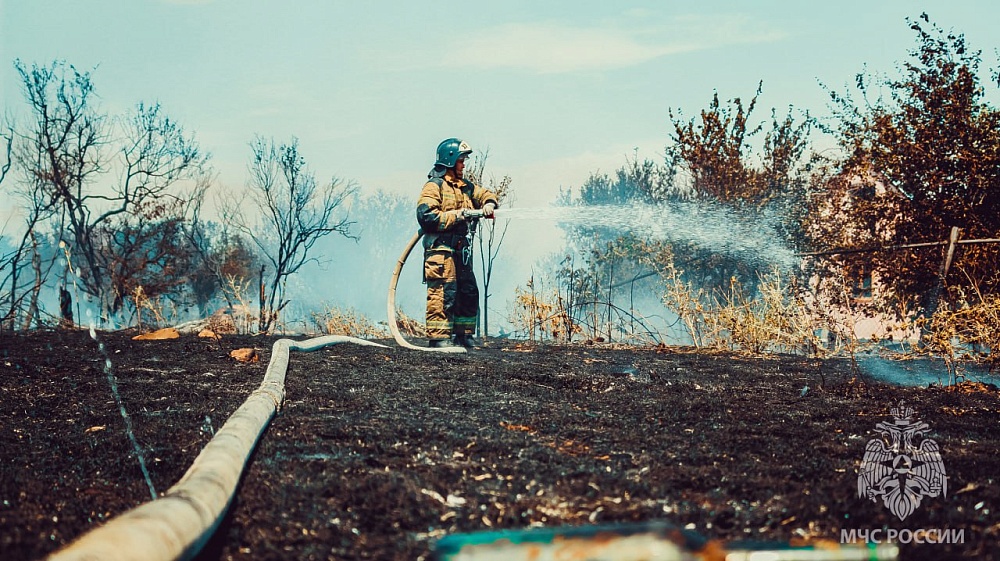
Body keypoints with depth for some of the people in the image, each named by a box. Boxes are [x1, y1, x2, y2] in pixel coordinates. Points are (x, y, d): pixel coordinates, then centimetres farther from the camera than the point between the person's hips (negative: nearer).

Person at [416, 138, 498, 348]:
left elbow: (486, 194, 27)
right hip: (441, 250, -9)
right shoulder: (434, 186, -6)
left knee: (469, 292, 12)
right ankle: (438, 337, -8)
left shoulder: (465, 186, 18)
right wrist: (455, 216, -16)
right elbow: (426, 216, -17)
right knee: (443, 293, -11)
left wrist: (489, 205, 3)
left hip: (462, 250, 9)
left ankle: (463, 334, 22)